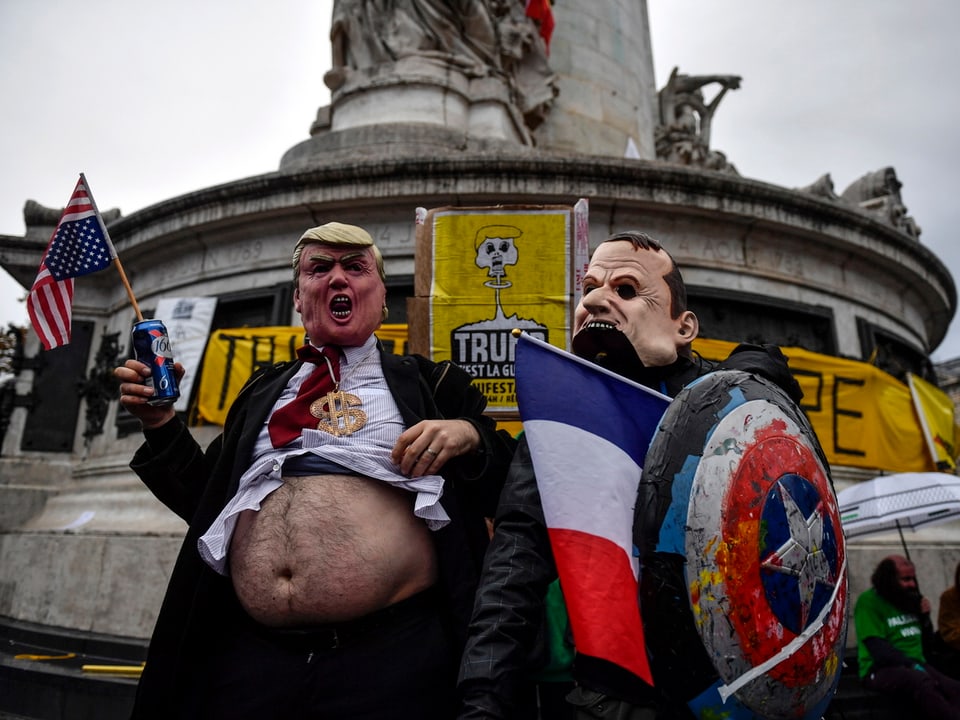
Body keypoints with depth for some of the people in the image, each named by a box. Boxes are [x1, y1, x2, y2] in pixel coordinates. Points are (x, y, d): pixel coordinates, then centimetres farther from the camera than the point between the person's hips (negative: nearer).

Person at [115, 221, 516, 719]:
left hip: (391, 648, -2)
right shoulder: (263, 392, 18)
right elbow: (209, 503, 21)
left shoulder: (430, 385, 8)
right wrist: (162, 427, 9)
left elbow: (515, 491, 6)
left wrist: (471, 437, -13)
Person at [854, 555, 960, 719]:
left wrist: (925, 616, 7)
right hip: (881, 669, -6)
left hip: (915, 665, 7)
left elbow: (926, 641, 24)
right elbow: (877, 648, -13)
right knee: (922, 683, -38)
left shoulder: (910, 599, 17)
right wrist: (911, 664, -22)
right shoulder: (869, 601, -5)